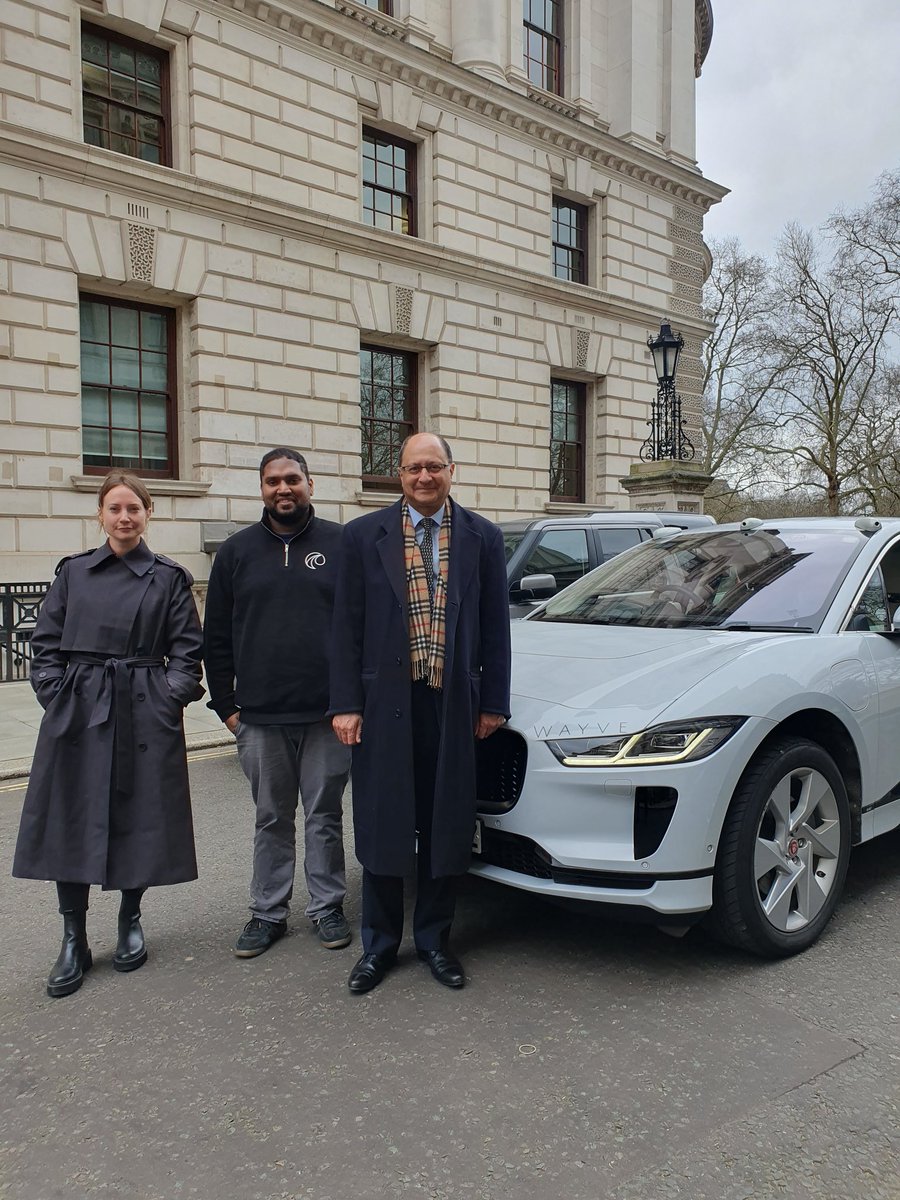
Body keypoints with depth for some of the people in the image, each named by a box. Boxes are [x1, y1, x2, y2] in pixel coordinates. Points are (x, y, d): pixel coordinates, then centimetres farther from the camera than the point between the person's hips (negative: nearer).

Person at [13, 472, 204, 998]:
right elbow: (46, 644, 9)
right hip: (77, 713, 2)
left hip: (145, 715, -1)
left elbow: (187, 649, 2)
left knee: (140, 817, 5)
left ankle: (131, 921, 28)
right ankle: (74, 942, 15)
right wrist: (57, 697, -2)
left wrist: (171, 697, -10)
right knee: (70, 822, 2)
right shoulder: (74, 572, 8)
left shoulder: (168, 577, 3)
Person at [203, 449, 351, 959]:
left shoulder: (342, 544, 2)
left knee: (324, 816, 9)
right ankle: (268, 913, 25)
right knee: (272, 819, 13)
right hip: (259, 717, 2)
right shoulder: (237, 552, 8)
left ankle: (328, 907, 23)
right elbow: (217, 636, 10)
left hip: (327, 713, -2)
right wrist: (226, 704, 4)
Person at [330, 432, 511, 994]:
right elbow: (347, 626, 1)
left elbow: (495, 627, 6)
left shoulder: (483, 537, 5)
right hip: (386, 702, -1)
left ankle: (434, 938, 29)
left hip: (454, 705, 1)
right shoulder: (365, 535, 2)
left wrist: (493, 703, 3)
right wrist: (345, 704, -4)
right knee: (383, 826, 8)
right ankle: (380, 945, 25)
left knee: (445, 825, 11)